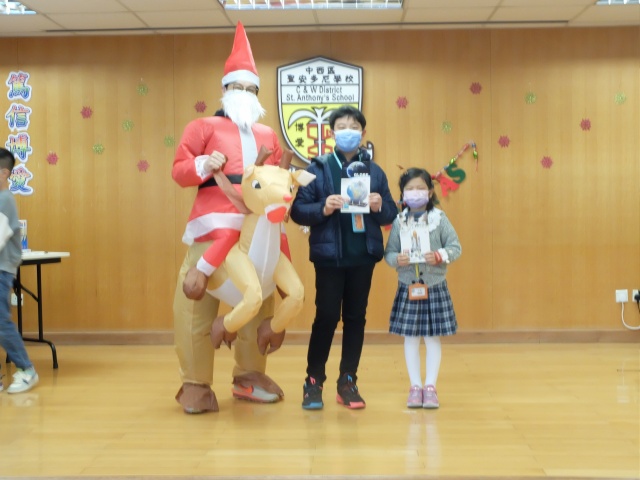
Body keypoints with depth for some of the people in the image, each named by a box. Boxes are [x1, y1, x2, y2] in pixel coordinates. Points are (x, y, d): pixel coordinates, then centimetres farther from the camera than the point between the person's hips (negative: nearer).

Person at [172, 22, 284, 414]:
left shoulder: (267, 135, 19)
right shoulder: (204, 127, 4)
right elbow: (179, 171, -3)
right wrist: (204, 165, -20)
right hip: (214, 225, -4)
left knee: (258, 301, 10)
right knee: (196, 302, -7)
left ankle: (249, 376, 23)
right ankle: (196, 385, 2)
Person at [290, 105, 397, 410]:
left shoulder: (374, 171, 9)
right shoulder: (317, 169, 0)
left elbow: (391, 214, 8)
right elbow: (297, 210, -5)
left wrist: (379, 207, -12)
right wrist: (323, 209, -22)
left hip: (363, 256, 3)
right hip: (329, 256, -3)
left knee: (356, 318, 8)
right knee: (327, 317, -2)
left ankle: (348, 382, 17)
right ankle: (313, 382, 10)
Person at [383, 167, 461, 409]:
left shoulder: (439, 219, -3)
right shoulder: (399, 222, -2)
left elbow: (456, 247, -3)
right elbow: (389, 252, -1)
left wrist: (440, 256, -21)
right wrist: (397, 260, -21)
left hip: (435, 286, -1)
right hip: (408, 287, 1)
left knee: (433, 338, 5)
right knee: (410, 338, 7)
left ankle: (430, 387, 16)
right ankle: (415, 386, 19)